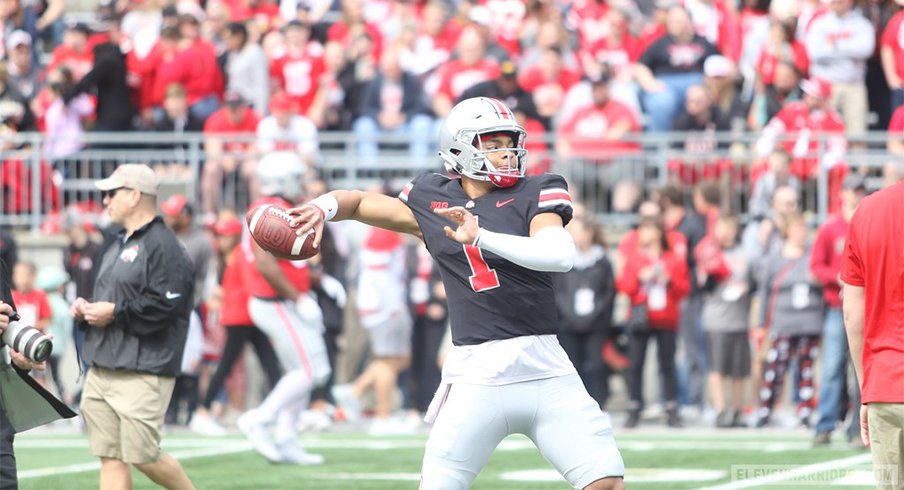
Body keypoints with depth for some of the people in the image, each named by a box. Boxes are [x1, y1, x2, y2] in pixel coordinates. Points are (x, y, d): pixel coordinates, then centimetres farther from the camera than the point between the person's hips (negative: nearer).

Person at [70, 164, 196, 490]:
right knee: (110, 457, 4)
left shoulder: (163, 247, -11)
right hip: (101, 371, 9)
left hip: (143, 374, -9)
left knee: (142, 456, -6)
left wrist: (114, 312, -16)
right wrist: (86, 310, 8)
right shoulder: (116, 246, 20)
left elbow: (164, 306, -21)